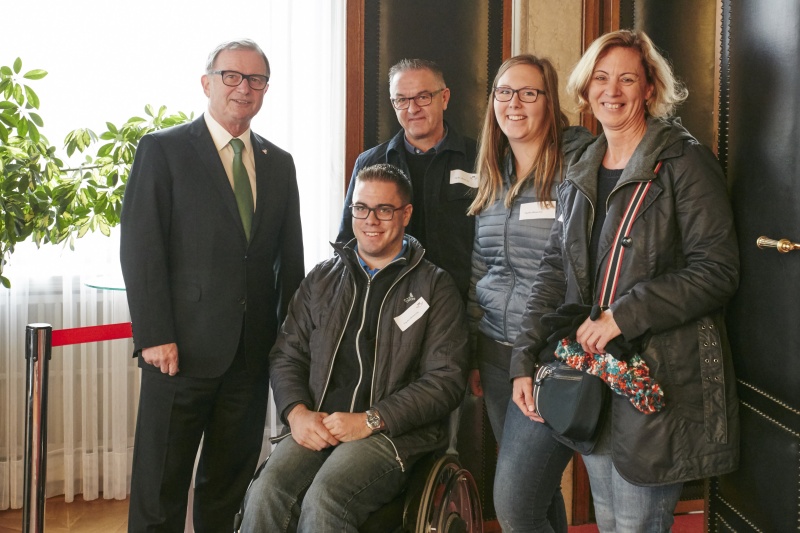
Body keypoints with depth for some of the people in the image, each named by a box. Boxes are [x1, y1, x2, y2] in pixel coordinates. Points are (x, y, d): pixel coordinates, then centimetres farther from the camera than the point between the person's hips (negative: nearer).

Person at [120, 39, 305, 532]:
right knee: (160, 488, 4)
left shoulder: (279, 163, 14)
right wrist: (154, 337, -13)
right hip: (183, 347, -4)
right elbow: (140, 248, -7)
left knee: (229, 488, 14)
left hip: (253, 353, 4)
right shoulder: (163, 150, -1)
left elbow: (290, 258, 14)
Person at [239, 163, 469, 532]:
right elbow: (286, 356, 17)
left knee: (323, 500, -31)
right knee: (265, 494, -26)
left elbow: (446, 379, -4)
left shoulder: (435, 287, 5)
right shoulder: (322, 279, 18)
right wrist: (297, 412, -4)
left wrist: (370, 421, -12)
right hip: (317, 427, 3)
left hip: (395, 432, -3)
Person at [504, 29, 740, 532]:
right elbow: (555, 272, 13)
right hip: (591, 371, 6)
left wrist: (624, 315, -18)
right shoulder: (580, 175, 14)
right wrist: (526, 360, 4)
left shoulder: (685, 162, -6)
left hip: (660, 375, -6)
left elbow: (717, 270, -13)